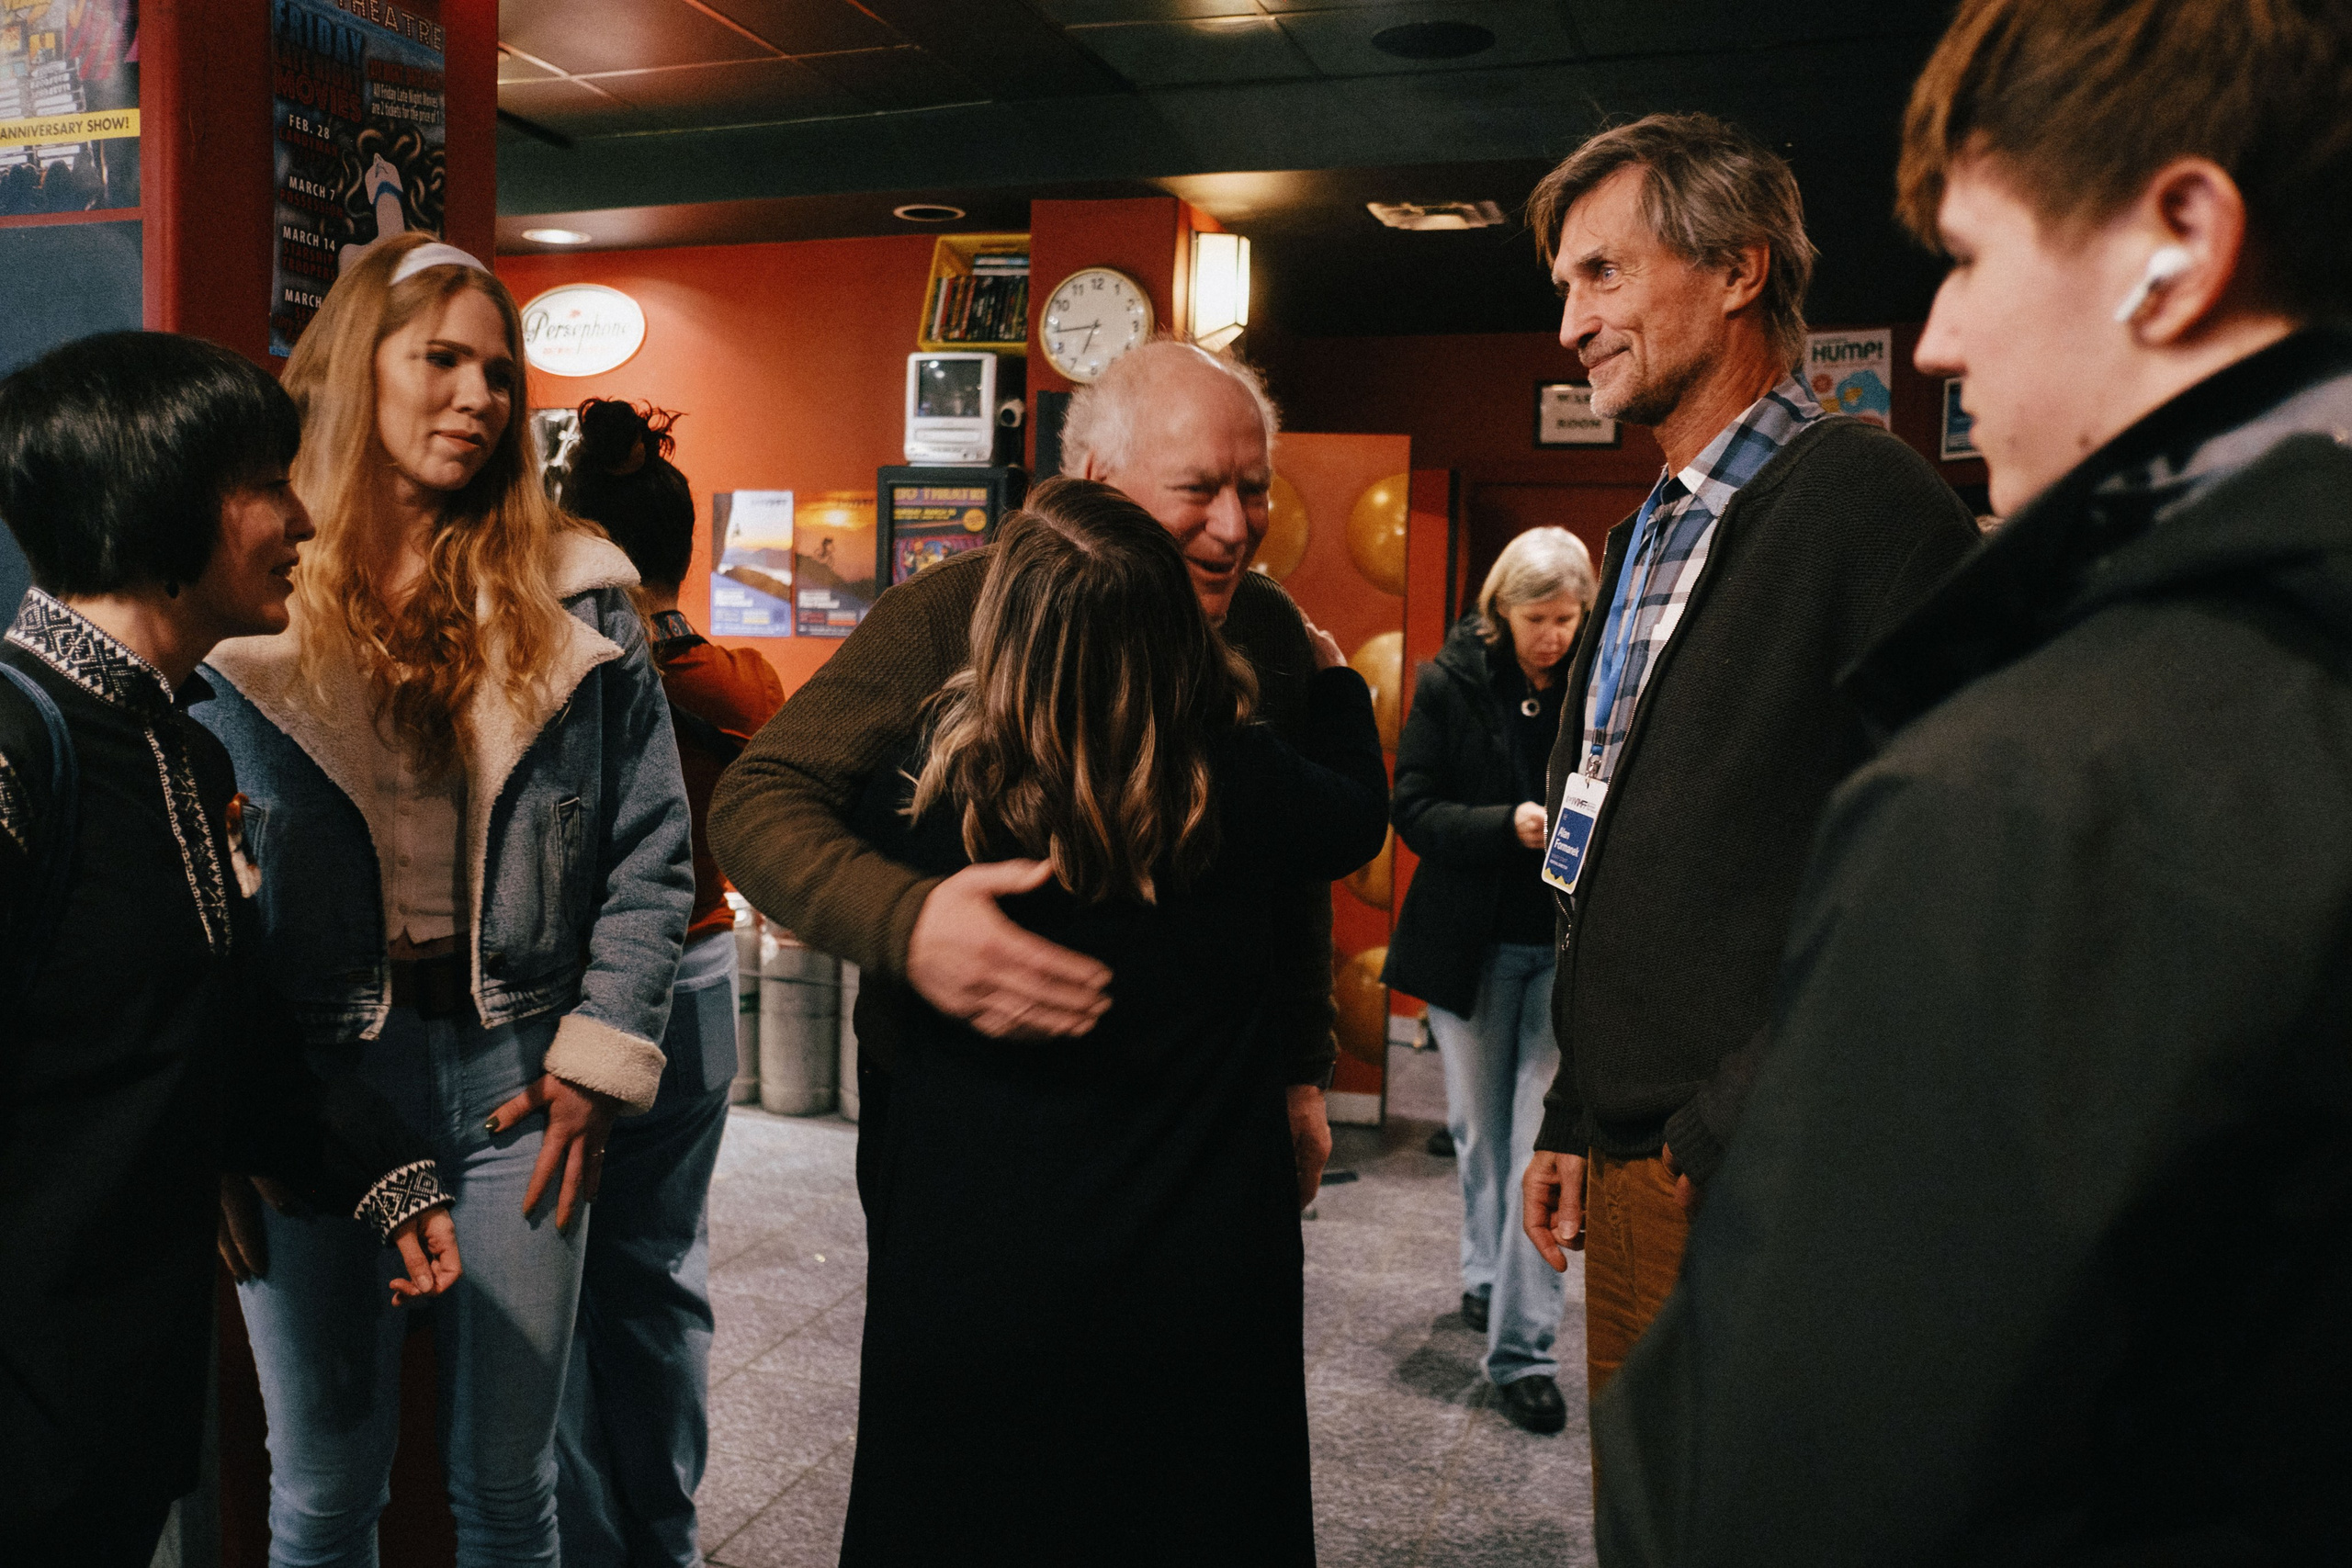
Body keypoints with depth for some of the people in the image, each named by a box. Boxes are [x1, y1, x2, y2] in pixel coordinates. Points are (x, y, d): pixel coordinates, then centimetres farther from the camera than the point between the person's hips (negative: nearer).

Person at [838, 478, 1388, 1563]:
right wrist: (1330, 675, 26)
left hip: (972, 1279, -1)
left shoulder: (928, 796, -18)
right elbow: (1361, 811, 9)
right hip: (1196, 1282, 1)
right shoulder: (1240, 788, -14)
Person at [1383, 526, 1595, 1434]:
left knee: (1545, 1139, -4)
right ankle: (1487, 1274, 41)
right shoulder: (1451, 681, -2)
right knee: (1481, 1130, 16)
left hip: (1570, 943, -1)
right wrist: (1509, 823, -20)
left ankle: (1521, 1346, 4)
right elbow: (1413, 807, -6)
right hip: (1472, 941, 1)